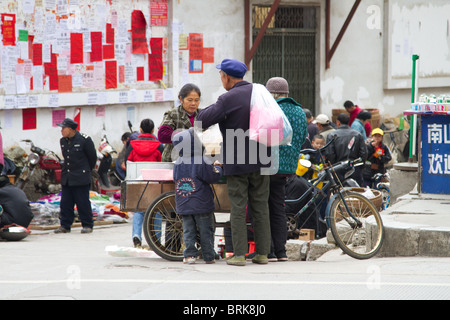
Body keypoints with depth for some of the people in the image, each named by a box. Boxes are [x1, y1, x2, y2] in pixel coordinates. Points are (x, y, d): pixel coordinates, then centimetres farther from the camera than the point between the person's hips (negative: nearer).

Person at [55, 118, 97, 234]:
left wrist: (86, 170, 10)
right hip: (66, 178, 6)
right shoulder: (63, 141, 9)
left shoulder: (84, 140, -9)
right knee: (65, 202, 4)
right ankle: (65, 225, 10)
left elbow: (92, 157, 1)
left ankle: (87, 225, 6)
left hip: (81, 178, -6)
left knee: (83, 202, -3)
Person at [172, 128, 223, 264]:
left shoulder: (177, 164, 3)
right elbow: (214, 177, -11)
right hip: (202, 204, -4)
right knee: (206, 230, 6)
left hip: (183, 205, 4)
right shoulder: (202, 162, -14)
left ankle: (190, 254, 1)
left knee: (188, 230, 9)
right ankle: (209, 256, 9)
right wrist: (217, 168, 11)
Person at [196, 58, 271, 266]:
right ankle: (262, 253, 10)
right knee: (261, 207, 9)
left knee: (238, 208, 0)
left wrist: (213, 107, 2)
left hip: (236, 163, -5)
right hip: (261, 161, 5)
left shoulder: (228, 99, -15)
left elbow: (203, 120, -16)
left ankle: (239, 254, -2)